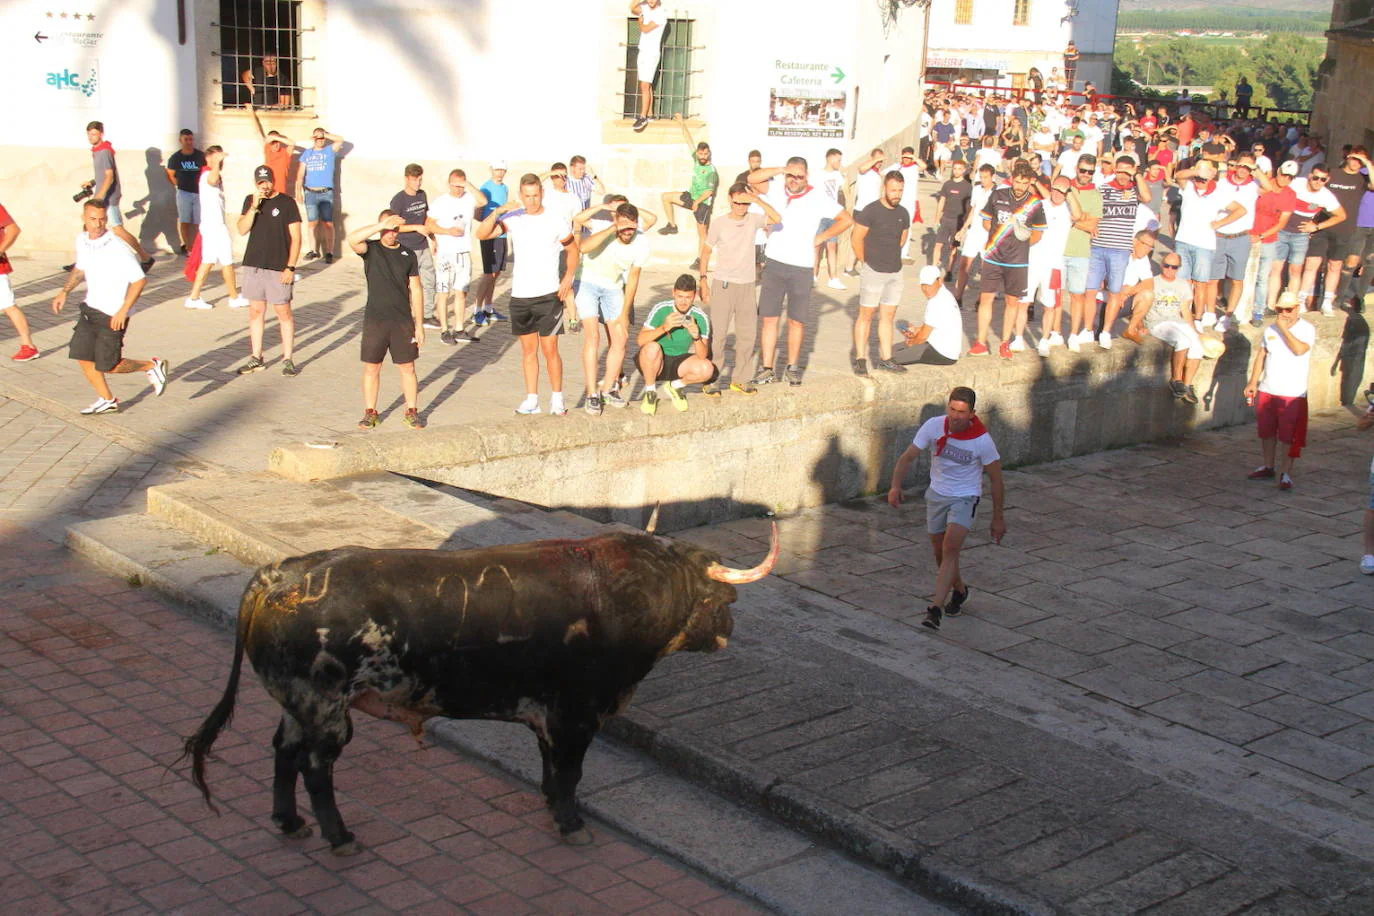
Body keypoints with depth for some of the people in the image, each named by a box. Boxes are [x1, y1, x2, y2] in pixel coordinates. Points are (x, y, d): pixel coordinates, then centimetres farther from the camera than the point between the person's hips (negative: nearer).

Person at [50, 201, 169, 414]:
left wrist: (123, 311, -23)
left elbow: (139, 280, -20)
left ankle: (152, 366, 20)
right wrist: (64, 291, 9)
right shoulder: (82, 240, 2)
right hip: (90, 308, 7)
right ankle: (107, 400, 23)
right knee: (82, 356, 6)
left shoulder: (117, 248, -22)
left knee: (108, 365, -3)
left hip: (113, 315, -7)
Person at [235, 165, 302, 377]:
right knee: (255, 311, 9)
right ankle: (256, 358, 18)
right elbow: (242, 229, -2)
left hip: (278, 268, -4)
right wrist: (254, 206, -13)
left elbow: (296, 237, -5)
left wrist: (290, 267, -11)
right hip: (253, 265, 4)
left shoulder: (286, 203, -4)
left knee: (283, 313, -1)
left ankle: (288, 359, 6)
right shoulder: (250, 201, 9)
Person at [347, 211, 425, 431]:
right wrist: (382, 225, -29)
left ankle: (411, 412, 15)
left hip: (403, 321, 1)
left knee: (407, 367, 4)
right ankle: (370, 412, 17)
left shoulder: (408, 255, 4)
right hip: (375, 320, -1)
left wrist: (419, 324, 3)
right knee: (371, 368, 5)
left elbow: (415, 290, 6)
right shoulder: (371, 249, -1)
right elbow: (352, 239, -24)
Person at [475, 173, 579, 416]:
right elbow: (482, 234, -8)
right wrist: (498, 212, -22)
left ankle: (557, 399, 9)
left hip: (548, 295, -3)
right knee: (528, 350, 11)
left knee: (550, 349, -4)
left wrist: (568, 277, -5)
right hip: (520, 295, 3)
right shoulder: (514, 219, 1)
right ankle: (531, 400, 18)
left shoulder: (556, 221, -4)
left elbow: (573, 250, 8)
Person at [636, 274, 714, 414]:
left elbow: (702, 356, -14)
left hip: (678, 363, 3)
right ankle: (650, 391, -9)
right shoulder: (661, 309, -15)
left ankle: (674, 386, 7)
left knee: (707, 369, -25)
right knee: (652, 348, -36)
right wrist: (663, 328, -37)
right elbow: (640, 340, -23)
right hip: (656, 362, -2)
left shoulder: (701, 318, -9)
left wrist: (697, 337, -34)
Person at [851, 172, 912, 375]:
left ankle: (885, 359, 16)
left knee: (888, 316, 10)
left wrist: (891, 257, 13)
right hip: (873, 272, -6)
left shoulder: (903, 214, 7)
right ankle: (860, 359, 4)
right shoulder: (870, 211, -12)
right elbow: (856, 239, -9)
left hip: (895, 272, 6)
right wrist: (866, 262, -1)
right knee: (866, 314, -1)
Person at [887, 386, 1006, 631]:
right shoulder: (933, 426, -13)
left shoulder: (982, 440, -19)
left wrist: (998, 517, -2)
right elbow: (908, 457, -10)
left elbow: (996, 479, -7)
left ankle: (936, 608, -24)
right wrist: (895, 486, -27)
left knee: (950, 549, -22)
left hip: (965, 498, -4)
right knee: (940, 552, 14)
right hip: (936, 494, 4)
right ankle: (959, 589, 43)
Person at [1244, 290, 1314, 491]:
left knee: (1289, 436, -2)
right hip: (1267, 391, 5)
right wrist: (1253, 382, 8)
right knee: (1267, 432, 14)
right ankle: (1269, 467, 28)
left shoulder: (1307, 329, -7)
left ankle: (1285, 472, 5)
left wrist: (1285, 329, -22)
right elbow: (1261, 356, 13)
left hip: (1293, 393, -5)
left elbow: (1300, 350, -25)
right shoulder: (1270, 329, 9)